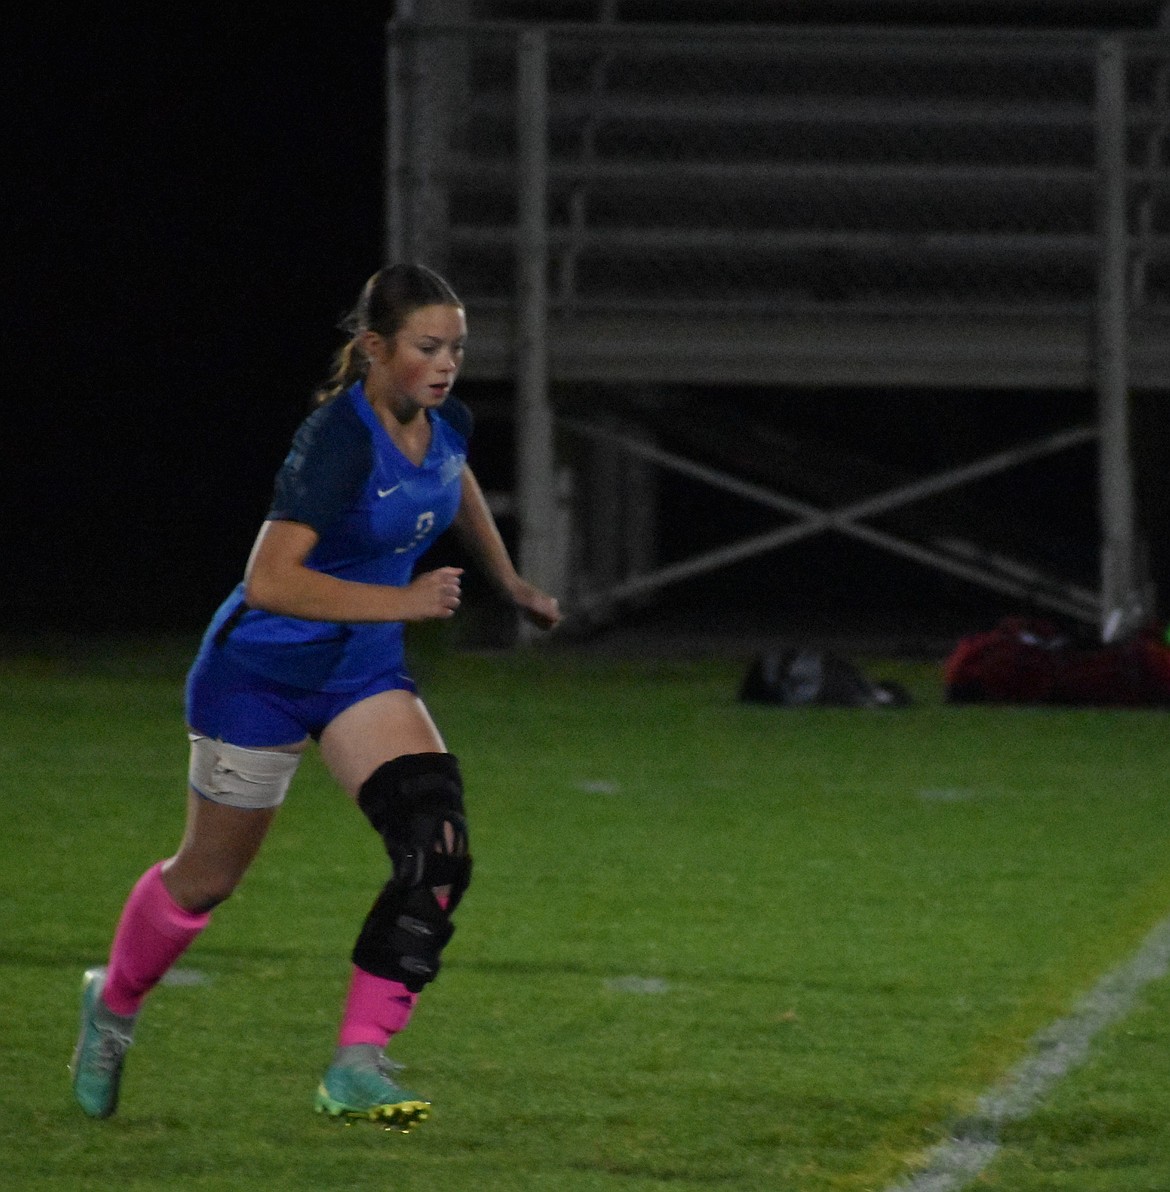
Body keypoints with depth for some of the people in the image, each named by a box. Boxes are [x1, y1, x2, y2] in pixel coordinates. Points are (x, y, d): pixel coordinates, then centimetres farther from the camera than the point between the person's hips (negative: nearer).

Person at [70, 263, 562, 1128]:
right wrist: (401, 602, -37)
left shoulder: (445, 420, -6)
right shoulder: (338, 441, -29)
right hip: (262, 669, -6)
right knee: (209, 875, 12)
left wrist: (509, 581, 28)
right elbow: (269, 580, -35)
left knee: (440, 850, -16)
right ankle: (114, 1004, 42)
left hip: (363, 670, 6)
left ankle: (358, 1070, -12)